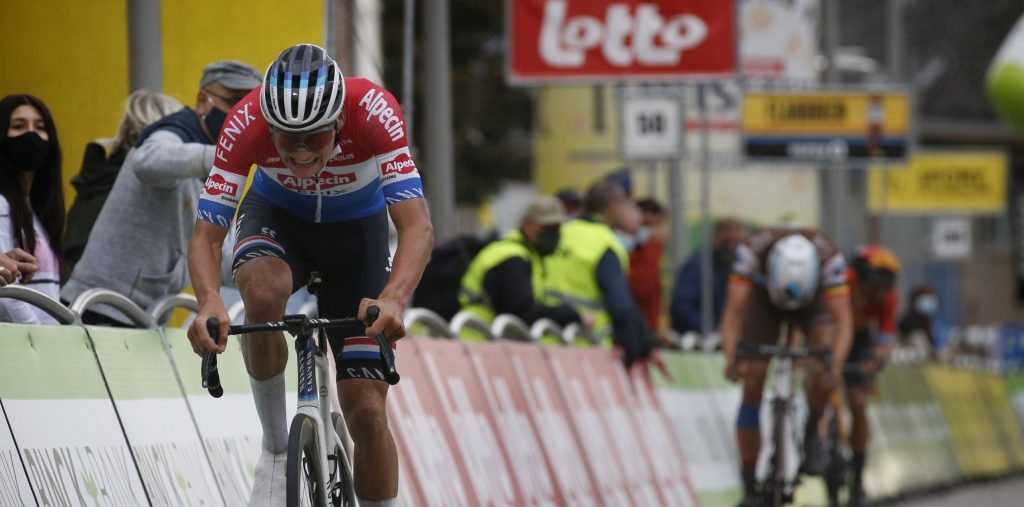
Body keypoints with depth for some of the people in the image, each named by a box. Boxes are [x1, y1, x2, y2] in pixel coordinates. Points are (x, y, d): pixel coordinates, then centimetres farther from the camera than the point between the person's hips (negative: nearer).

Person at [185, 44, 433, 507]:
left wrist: (393, 299, -59)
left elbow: (417, 226, -40)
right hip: (277, 219, 0)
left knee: (367, 412, -7)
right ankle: (276, 448, -17)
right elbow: (206, 235, -32)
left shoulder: (373, 111, -35)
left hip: (356, 230, 0)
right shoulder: (247, 123, -33)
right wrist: (209, 303, -53)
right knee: (264, 293, -37)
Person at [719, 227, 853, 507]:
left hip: (813, 299, 0)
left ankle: (811, 433, 0)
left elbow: (842, 319, -39)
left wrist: (835, 364, -55)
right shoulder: (752, 250, -39)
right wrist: (731, 359, -53)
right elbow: (733, 311, -39)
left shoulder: (829, 257, -38)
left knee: (824, 375, -29)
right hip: (763, 298, 0)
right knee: (753, 384, -9)